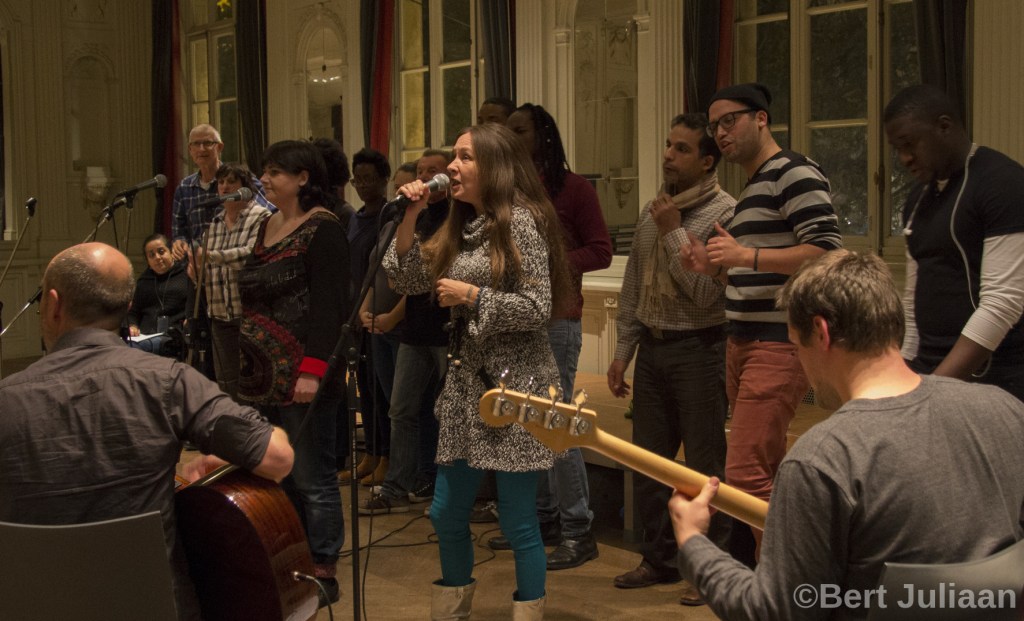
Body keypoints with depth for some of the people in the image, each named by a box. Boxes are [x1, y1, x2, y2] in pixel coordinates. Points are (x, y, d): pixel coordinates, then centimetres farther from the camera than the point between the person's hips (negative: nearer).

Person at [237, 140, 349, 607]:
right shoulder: (267, 227, 16)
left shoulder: (322, 230, -10)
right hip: (264, 374, 9)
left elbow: (329, 307, -17)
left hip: (301, 376, -9)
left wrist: (312, 370, -23)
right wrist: (247, 363, 18)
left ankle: (322, 573, 7)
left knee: (311, 477, -3)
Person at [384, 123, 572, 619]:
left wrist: (470, 296, -13)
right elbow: (409, 281, 10)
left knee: (517, 520, -1)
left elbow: (536, 310, -17)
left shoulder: (521, 221, -11)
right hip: (465, 384, 8)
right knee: (446, 513, 15)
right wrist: (410, 217, 2)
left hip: (513, 386, -8)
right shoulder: (462, 226, 11)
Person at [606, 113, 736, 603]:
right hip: (652, 347, 7)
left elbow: (706, 292, -19)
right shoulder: (653, 211, 12)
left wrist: (672, 233, -14)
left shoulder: (723, 213, -11)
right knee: (649, 461, 13)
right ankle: (659, 558, 27)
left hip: (698, 348, -7)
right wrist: (622, 352, 15)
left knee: (704, 465, -2)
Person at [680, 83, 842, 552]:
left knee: (745, 475, -15)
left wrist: (746, 255, -24)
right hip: (744, 343, 10)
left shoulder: (794, 174, -8)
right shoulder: (753, 188, 22)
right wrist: (714, 266, 10)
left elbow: (827, 250, -20)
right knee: (771, 474, 12)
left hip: (778, 345, -10)